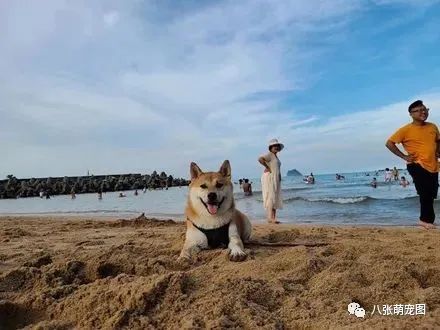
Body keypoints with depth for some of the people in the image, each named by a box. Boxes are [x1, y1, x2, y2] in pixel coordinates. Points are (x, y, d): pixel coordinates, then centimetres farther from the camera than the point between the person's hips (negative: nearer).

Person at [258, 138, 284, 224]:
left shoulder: (276, 156, 19)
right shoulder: (269, 155, -9)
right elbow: (260, 159, -27)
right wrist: (267, 168, -19)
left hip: (276, 180, 9)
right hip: (269, 178, -9)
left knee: (276, 198, 7)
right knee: (270, 197, -12)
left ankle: (273, 218, 10)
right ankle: (270, 218, -14)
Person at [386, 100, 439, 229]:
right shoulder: (406, 130, -9)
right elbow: (389, 143, -10)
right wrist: (404, 156, -11)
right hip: (418, 166, -6)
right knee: (426, 194, -10)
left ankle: (425, 219, 24)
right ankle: (426, 219, 5)